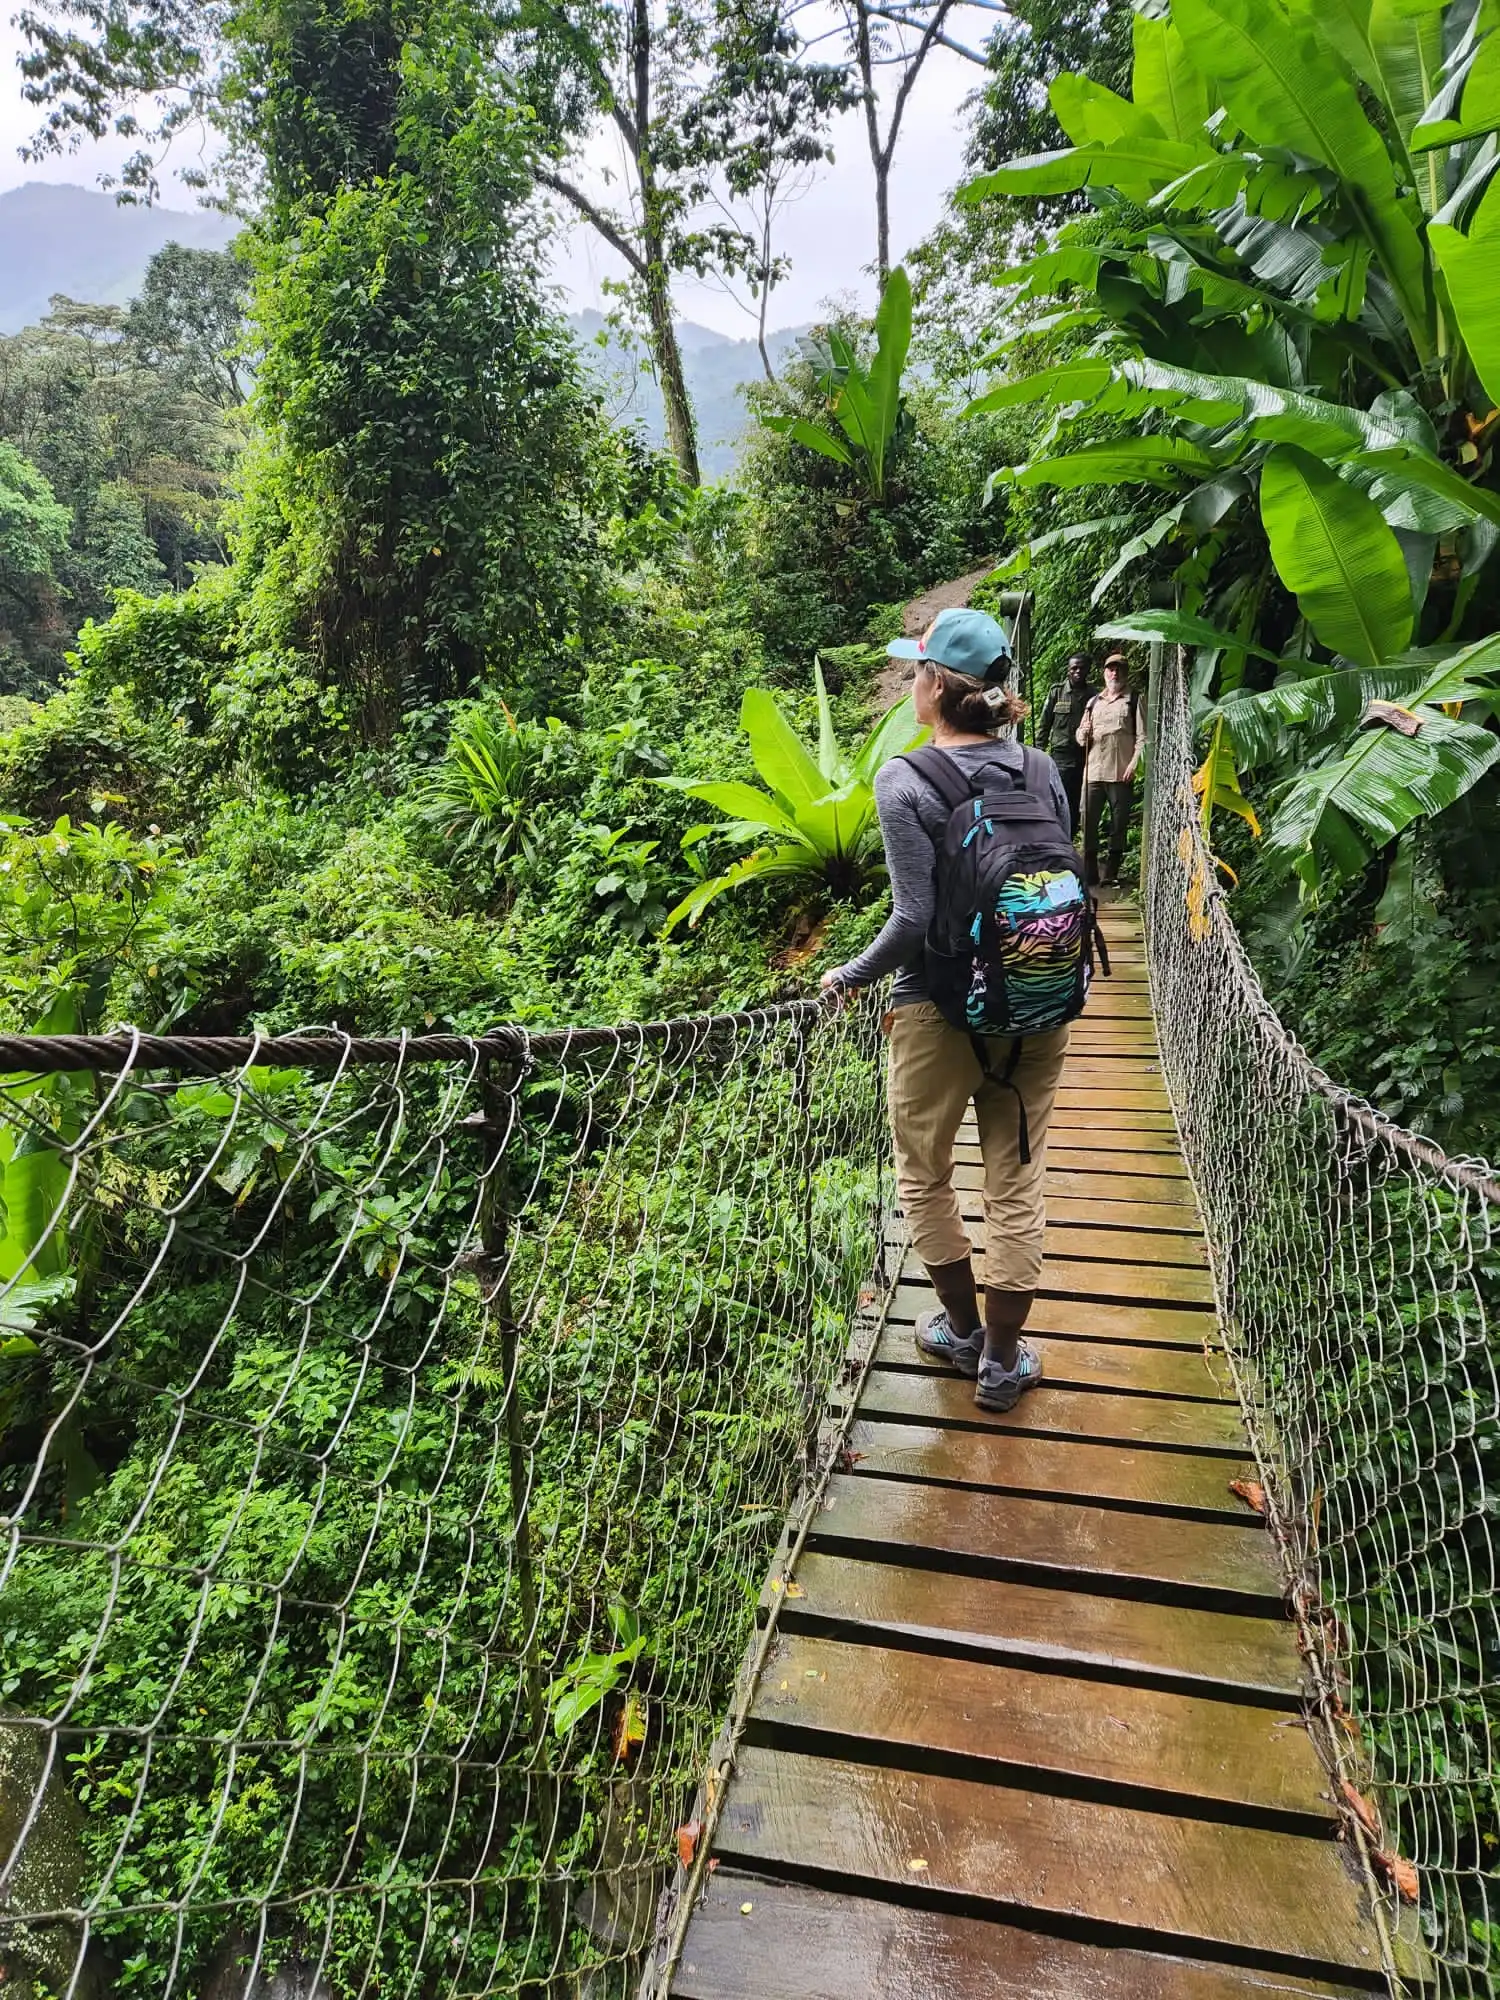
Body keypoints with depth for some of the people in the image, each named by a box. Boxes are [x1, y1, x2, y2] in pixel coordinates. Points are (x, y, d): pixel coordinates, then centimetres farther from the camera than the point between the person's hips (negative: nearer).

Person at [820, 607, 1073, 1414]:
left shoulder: (906, 781, -15)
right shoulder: (1041, 770, 0)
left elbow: (914, 919, -19)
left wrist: (850, 977, -3)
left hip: (940, 1012, -5)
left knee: (926, 1179, 18)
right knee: (1016, 1186, 14)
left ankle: (963, 1330, 35)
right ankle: (1002, 1361, 27)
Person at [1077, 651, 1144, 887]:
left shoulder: (1134, 700, 7)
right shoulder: (1094, 702, 20)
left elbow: (1142, 736, -1)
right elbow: (1080, 737, 24)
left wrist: (1134, 763, -12)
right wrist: (1083, 734, 1)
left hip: (1121, 773, -4)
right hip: (1093, 770, 4)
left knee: (1119, 823, 1)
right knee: (1088, 821, -1)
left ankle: (1112, 872, 7)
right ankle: (1089, 872, 5)